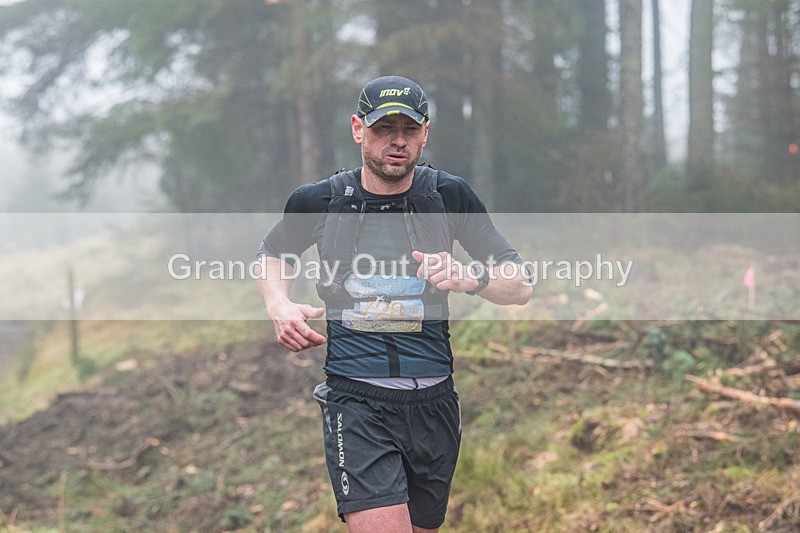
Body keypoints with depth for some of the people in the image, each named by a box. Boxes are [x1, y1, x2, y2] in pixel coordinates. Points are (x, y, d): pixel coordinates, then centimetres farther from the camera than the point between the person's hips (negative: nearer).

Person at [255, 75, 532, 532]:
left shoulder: (449, 195, 1)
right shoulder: (319, 200, 0)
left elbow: (521, 286, 3)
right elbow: (272, 253, 21)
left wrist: (471, 277, -18)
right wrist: (279, 306, 1)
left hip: (434, 401, 2)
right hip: (356, 400, -2)